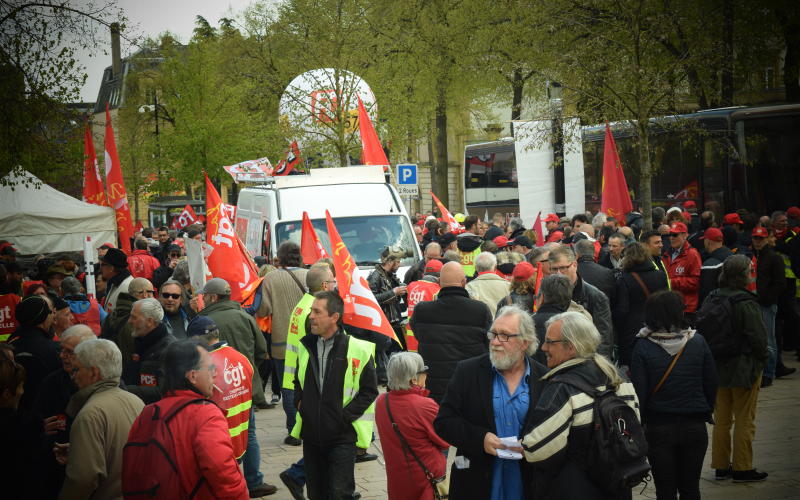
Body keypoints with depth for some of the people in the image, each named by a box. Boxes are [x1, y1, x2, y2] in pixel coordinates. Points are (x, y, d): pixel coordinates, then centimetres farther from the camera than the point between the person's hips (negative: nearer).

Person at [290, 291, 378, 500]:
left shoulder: (357, 349, -10)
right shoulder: (306, 346, 8)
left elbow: (369, 390, -5)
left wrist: (345, 416, -12)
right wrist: (300, 403, 7)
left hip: (342, 436, -5)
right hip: (311, 433, 5)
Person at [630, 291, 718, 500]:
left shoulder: (643, 347, -11)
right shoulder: (698, 342, -5)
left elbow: (639, 391, -10)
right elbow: (711, 385, 2)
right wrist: (706, 412, 18)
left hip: (658, 427, -2)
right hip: (694, 427, 2)